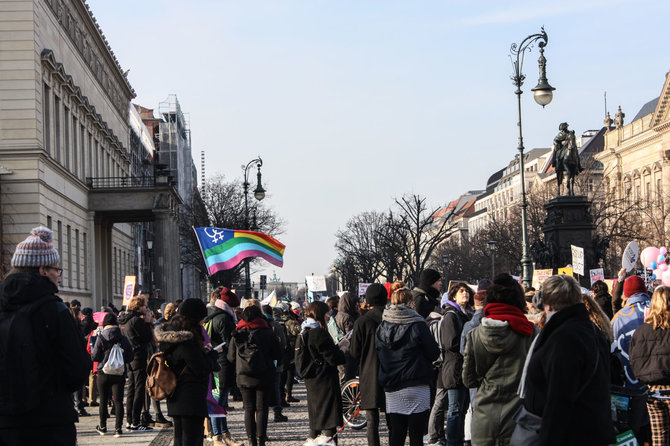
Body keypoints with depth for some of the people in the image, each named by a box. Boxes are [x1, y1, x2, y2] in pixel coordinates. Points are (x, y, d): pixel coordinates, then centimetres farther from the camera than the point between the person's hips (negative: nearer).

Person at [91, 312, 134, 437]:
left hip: (104, 373, -1)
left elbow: (95, 356, -8)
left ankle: (102, 427, 24)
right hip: (119, 374, 1)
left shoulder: (101, 337, -9)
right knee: (118, 401, 3)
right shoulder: (123, 338, -3)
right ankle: (118, 428, -2)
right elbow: (130, 357, 1)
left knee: (103, 400, 13)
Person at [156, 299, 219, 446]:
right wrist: (213, 354, -1)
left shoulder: (170, 335, 9)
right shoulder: (186, 340, -21)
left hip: (176, 400, 10)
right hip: (191, 400, -10)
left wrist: (203, 353, 8)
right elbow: (202, 369, -18)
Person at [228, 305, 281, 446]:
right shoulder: (267, 333, -5)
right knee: (261, 409, 3)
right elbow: (278, 355, 2)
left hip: (244, 377, 2)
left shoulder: (237, 334, -1)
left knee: (249, 409, 8)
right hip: (264, 377, -2)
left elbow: (231, 357, 4)